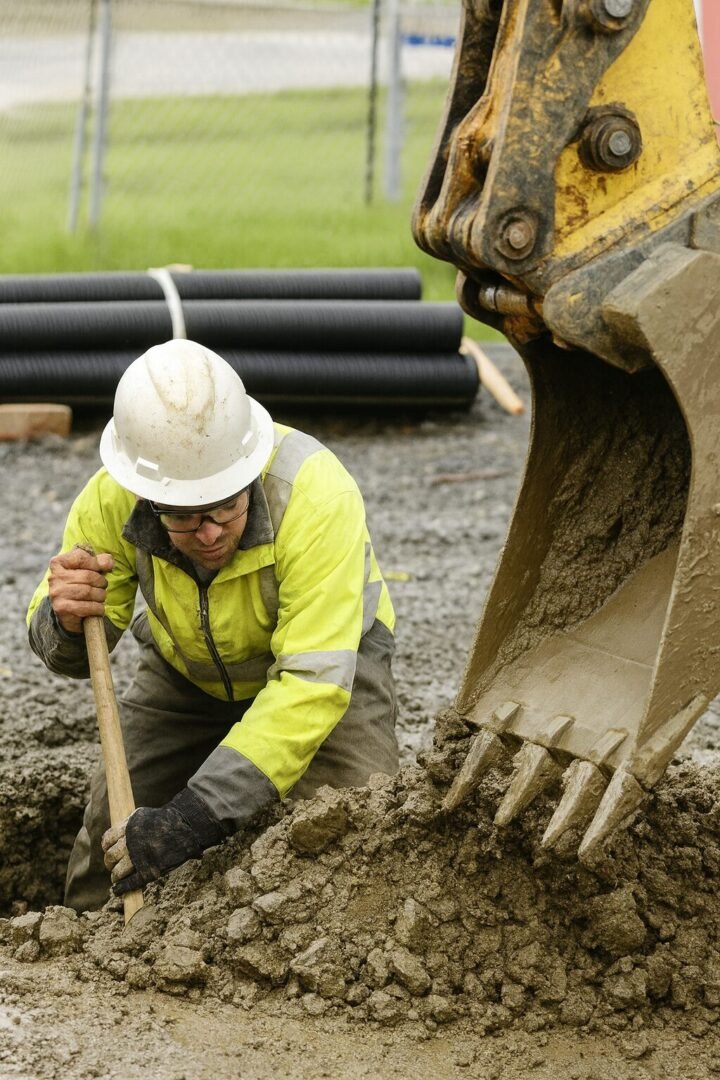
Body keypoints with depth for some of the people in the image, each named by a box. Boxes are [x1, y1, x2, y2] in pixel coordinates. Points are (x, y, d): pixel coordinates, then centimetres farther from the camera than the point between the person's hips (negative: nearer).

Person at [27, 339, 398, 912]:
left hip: (328, 655, -3)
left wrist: (201, 814, -48)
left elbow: (315, 681, -42)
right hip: (188, 672, 3)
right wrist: (65, 621, -39)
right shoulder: (111, 500, -28)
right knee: (112, 829, -3)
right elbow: (74, 655, -13)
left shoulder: (317, 493, -40)